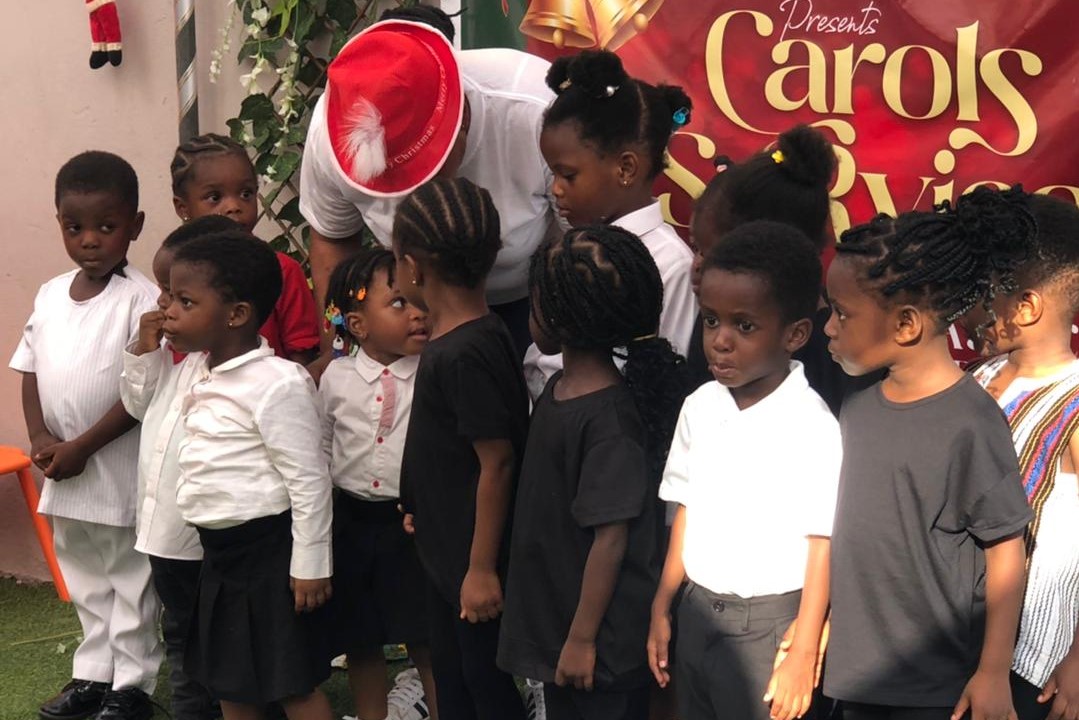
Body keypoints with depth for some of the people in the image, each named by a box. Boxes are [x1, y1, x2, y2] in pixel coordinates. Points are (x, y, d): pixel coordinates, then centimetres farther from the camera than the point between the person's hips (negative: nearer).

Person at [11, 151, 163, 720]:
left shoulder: (140, 299, -14)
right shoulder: (51, 295, 6)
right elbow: (31, 372, 10)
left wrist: (82, 447, -18)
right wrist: (41, 439, -5)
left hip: (120, 467, -6)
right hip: (64, 475, 6)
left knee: (130, 578, 6)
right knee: (84, 578, 18)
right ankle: (93, 674, 31)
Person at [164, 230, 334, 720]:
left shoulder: (277, 384, -21)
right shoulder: (205, 372, 7)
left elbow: (309, 480, -20)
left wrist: (311, 564, -18)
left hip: (269, 548, -9)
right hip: (219, 549, 9)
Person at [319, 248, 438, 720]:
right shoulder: (337, 379, -2)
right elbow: (322, 450, 8)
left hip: (414, 521, -2)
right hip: (353, 520, 3)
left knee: (426, 639, 4)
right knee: (360, 639, 15)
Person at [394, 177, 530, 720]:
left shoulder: (465, 354, -25)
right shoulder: (456, 338, 3)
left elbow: (497, 463, -24)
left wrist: (482, 569, -20)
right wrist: (422, 510, 21)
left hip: (474, 563, -9)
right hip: (446, 553, 9)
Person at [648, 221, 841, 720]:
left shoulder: (812, 427, -17)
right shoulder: (701, 407, 2)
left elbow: (822, 547, -15)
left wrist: (803, 655, -13)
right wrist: (662, 608, 14)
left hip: (769, 623, -6)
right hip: (699, 613, 6)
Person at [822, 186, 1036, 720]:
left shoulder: (970, 423, -17)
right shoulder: (859, 407, 3)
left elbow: (1005, 551, -13)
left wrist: (994, 673, -10)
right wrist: (818, 622, 15)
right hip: (857, 667, 6)